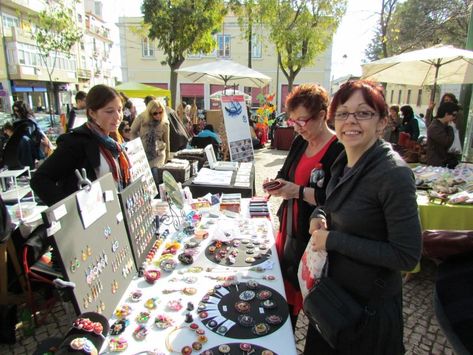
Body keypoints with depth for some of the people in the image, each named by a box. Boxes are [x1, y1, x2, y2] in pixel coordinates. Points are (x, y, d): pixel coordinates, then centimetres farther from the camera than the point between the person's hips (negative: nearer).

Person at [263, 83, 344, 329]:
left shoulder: (339, 151, -19)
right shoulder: (300, 142, 7)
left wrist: (298, 191, -26)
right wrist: (277, 183, -3)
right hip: (289, 228, 8)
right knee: (284, 288, 19)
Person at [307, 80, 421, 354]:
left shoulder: (393, 174, -26)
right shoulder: (344, 161, -2)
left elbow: (407, 256, -25)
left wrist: (333, 240, -25)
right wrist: (319, 215, -7)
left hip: (370, 303, -7)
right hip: (335, 290, 8)